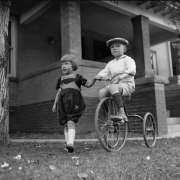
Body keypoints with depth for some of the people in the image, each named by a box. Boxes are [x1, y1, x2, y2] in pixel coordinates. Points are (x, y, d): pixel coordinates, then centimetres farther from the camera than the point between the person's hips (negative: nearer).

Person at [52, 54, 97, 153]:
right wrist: (55, 104, 17)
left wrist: (94, 78, -12)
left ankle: (71, 143, -25)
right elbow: (58, 92, 22)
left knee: (71, 122, -18)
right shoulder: (60, 79, 22)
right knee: (65, 124, 4)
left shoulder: (77, 76, 12)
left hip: (74, 101, -4)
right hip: (63, 102, 4)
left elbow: (87, 84, 3)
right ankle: (68, 143, 10)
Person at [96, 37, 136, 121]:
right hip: (115, 84, 6)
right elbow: (104, 71, 10)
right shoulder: (110, 63, 21)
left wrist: (119, 77, -30)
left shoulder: (127, 59, 3)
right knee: (101, 92, -18)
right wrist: (99, 76, -15)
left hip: (127, 85, -6)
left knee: (113, 87, -36)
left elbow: (132, 70, -16)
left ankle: (121, 113, -40)